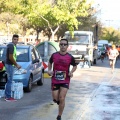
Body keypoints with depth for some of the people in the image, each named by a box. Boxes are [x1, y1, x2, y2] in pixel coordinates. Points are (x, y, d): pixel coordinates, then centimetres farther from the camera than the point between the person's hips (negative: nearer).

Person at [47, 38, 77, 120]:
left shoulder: (70, 57, -6)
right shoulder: (54, 55, -3)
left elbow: (75, 66, 10)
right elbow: (50, 62, 16)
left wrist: (71, 72, -8)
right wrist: (49, 70, 0)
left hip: (65, 81, -1)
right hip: (55, 80, 1)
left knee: (62, 99, -8)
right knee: (55, 99, 4)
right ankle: (60, 102, 42)